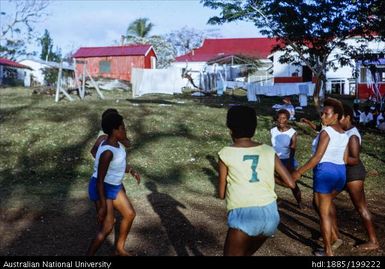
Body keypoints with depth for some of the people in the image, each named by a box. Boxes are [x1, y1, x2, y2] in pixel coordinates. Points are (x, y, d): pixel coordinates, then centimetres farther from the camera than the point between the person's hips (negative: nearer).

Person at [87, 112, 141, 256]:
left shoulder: (116, 143, -3)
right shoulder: (107, 152, -31)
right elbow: (99, 180, -28)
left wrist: (131, 170, 2)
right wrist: (103, 206, -24)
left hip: (114, 186, 10)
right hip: (103, 189, -10)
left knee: (130, 214, 16)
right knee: (107, 228, -6)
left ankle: (119, 248, 34)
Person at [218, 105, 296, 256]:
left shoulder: (225, 154, 2)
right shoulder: (269, 151, 9)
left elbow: (221, 194, 8)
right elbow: (291, 183, 9)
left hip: (243, 215, -4)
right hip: (271, 214, 5)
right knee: (247, 253, 26)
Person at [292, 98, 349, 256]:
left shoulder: (326, 132, -13)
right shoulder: (345, 135, 10)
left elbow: (317, 158, -18)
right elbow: (344, 160, 13)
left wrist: (299, 172, -12)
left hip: (325, 172, -8)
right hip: (341, 173, 8)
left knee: (324, 213, 4)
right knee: (319, 202, 30)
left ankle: (328, 252, 12)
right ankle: (335, 236, 27)